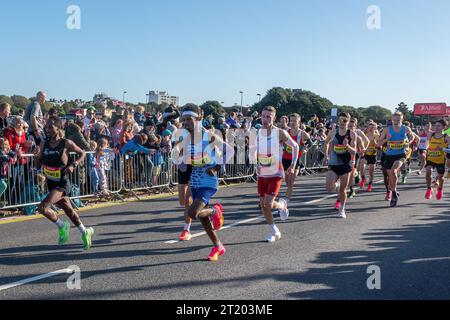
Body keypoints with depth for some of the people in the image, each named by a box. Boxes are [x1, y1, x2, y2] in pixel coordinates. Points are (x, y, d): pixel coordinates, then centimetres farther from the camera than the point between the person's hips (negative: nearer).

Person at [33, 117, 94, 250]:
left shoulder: (66, 143, -13)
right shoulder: (44, 144, 1)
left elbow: (82, 154, 0)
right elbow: (38, 166, 7)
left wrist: (73, 165, -16)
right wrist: (37, 156, -14)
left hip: (62, 184, -6)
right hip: (51, 183, 6)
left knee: (42, 207, -21)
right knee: (68, 210, 17)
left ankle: (62, 226, 4)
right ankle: (85, 232, 35)